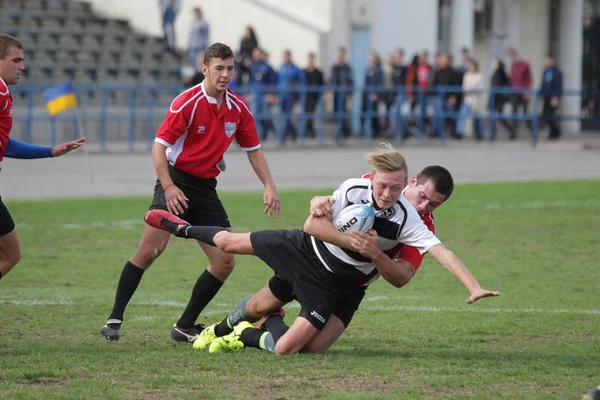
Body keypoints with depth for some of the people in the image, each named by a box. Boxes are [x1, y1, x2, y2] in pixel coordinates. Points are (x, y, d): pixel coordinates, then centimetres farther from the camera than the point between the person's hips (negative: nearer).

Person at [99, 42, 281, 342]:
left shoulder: (238, 108, 3)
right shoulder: (187, 102, -13)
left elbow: (253, 149, 14)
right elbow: (159, 146, -15)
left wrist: (269, 186, 2)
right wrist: (168, 187, -27)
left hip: (206, 188, 6)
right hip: (177, 181, -6)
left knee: (224, 262, -3)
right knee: (150, 249, -18)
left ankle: (185, 326, 8)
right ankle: (114, 319, -9)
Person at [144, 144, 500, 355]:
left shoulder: (408, 221, -26)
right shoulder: (354, 188, -23)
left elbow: (442, 252, -31)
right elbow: (313, 224, -22)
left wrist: (474, 286, -43)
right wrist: (348, 240, -36)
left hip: (332, 284, -1)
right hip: (305, 248, 1)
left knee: (286, 348, -14)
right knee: (229, 242, 17)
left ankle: (245, 336, 21)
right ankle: (185, 229, 52)